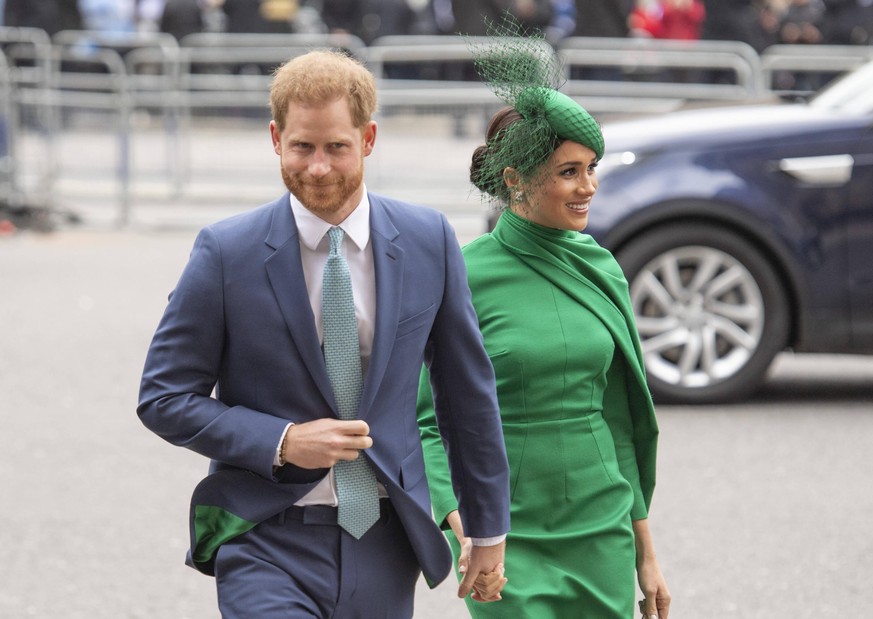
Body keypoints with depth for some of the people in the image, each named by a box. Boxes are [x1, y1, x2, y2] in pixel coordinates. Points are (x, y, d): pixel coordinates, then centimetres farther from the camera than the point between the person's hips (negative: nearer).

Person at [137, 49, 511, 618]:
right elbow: (163, 399, -2)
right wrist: (282, 443, -14)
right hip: (267, 549, -3)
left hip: (385, 548, 3)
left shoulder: (429, 241, 2)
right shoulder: (227, 252, -6)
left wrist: (490, 528, 15)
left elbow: (467, 391, 11)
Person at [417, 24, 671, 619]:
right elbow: (428, 420, -6)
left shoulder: (602, 270, 7)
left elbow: (619, 419, 13)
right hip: (507, 542, -5)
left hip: (602, 535, 5)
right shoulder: (463, 279, -8)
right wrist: (462, 525, -21)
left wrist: (645, 551, 13)